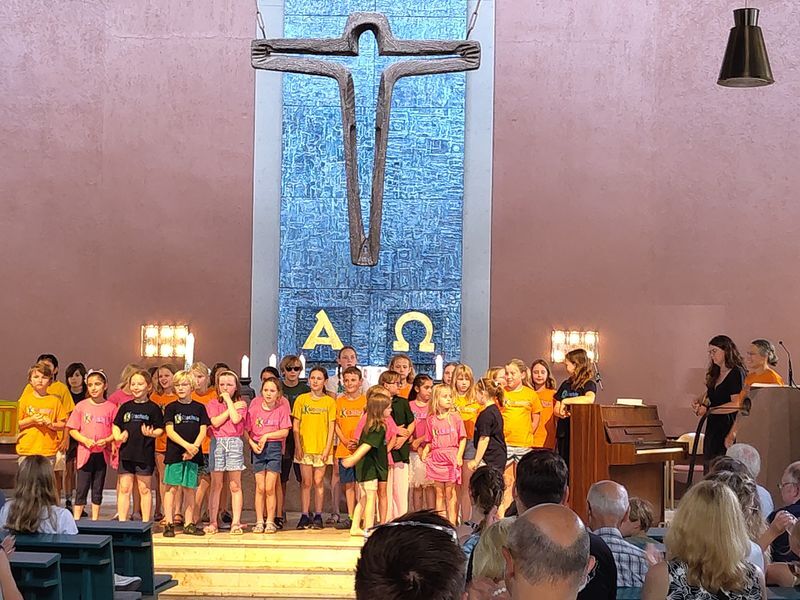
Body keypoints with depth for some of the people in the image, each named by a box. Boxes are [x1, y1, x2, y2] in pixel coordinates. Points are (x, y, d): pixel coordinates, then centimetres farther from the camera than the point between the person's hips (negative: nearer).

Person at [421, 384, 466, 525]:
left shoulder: (455, 417, -1)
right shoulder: (431, 420, 6)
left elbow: (462, 439, 0)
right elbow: (430, 441, 12)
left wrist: (459, 456, -10)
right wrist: (425, 453, -5)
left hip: (451, 458, -3)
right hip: (436, 458, 3)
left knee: (450, 493, 0)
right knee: (439, 493, 8)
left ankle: (452, 523, 5)